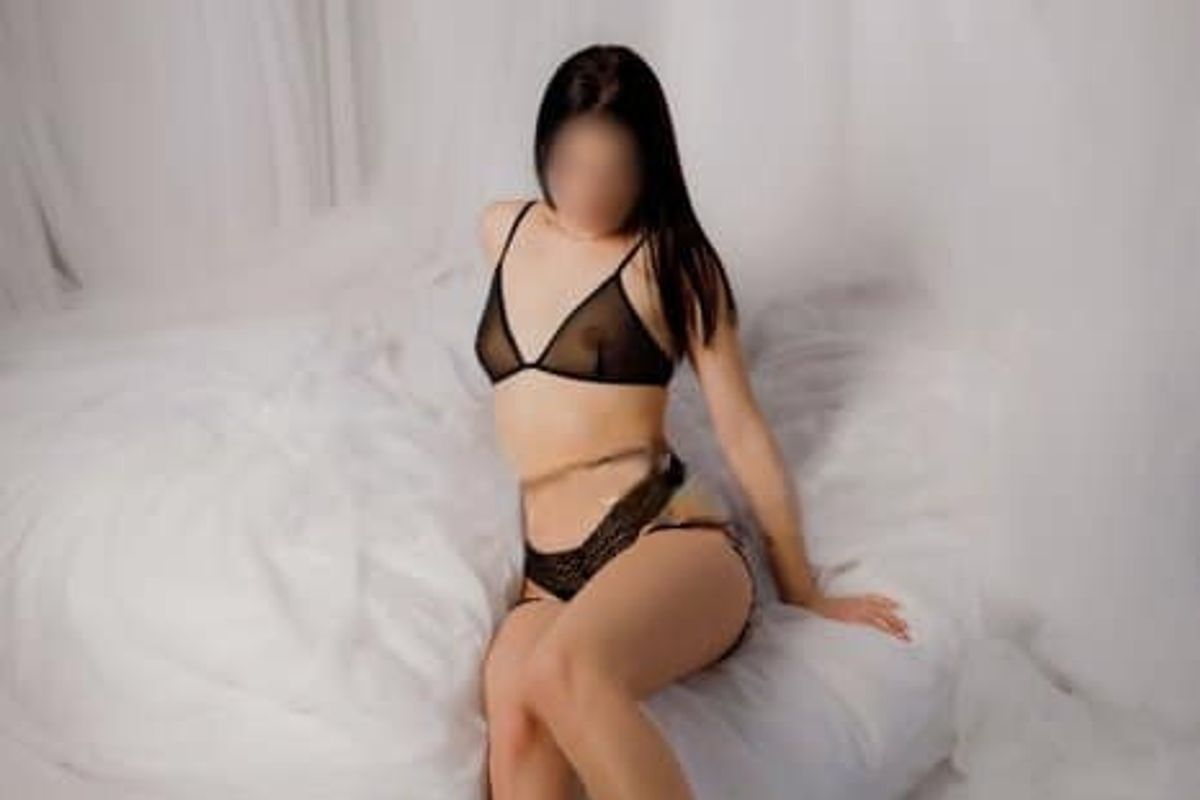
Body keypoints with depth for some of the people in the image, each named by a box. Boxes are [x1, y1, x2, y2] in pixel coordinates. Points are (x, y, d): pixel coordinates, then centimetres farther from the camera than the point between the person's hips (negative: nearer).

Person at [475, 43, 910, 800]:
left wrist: (805, 591, 8)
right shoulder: (502, 229, 16)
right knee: (514, 718, -32)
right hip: (553, 574, 4)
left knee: (560, 671, -39)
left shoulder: (670, 258, 1)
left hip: (668, 535, -4)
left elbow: (744, 429, 4)